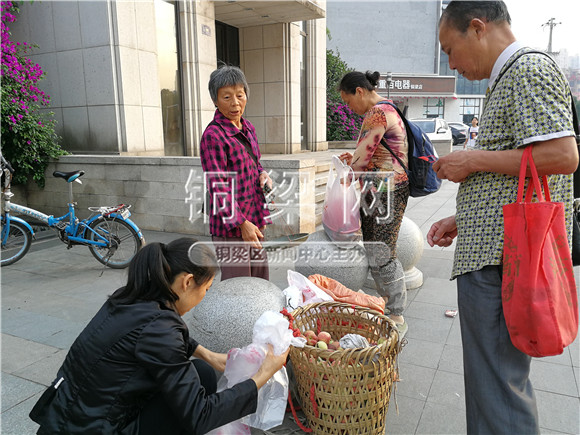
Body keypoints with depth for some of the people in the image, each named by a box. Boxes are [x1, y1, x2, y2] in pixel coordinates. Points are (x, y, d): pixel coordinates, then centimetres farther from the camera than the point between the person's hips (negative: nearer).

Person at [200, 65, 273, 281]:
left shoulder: (248, 128, 10)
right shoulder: (213, 135, -15)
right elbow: (218, 187, -18)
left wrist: (262, 174, 1)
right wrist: (241, 223, -20)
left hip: (255, 217, 8)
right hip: (230, 225, -8)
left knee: (260, 280, 19)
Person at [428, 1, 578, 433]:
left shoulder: (530, 70, -9)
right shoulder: (508, 81, 22)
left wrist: (473, 160, -13)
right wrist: (463, 219, 17)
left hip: (500, 259, -11)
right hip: (494, 252, 11)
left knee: (497, 383, 0)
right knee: (504, 373, 21)